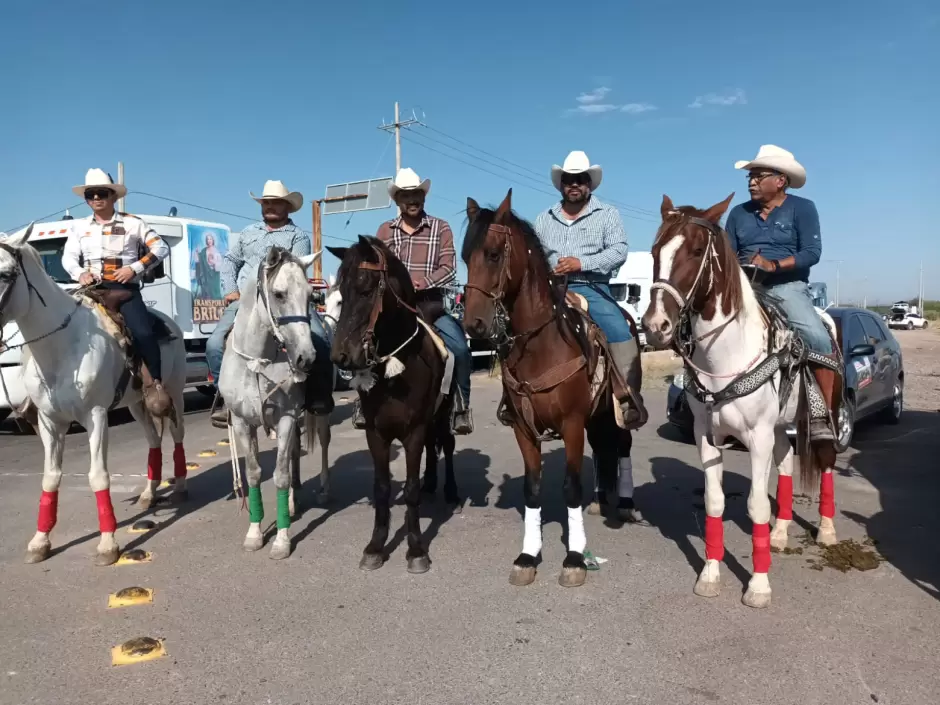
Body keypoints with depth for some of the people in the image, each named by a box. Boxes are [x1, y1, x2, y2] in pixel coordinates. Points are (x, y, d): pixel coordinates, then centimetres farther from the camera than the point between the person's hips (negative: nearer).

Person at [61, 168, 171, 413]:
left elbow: (161, 248, 1)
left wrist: (135, 268, -11)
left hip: (125, 288, -4)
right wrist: (80, 273, -14)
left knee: (143, 332, -25)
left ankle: (155, 383, -14)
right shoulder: (79, 227, 15)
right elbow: (68, 257, 9)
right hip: (92, 288, 4)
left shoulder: (132, 223, 5)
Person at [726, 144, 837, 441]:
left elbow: (812, 252, -7)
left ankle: (823, 416, -19)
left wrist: (774, 265, -21)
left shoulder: (802, 208, 3)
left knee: (818, 338, -27)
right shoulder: (739, 213, 14)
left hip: (787, 287, -4)